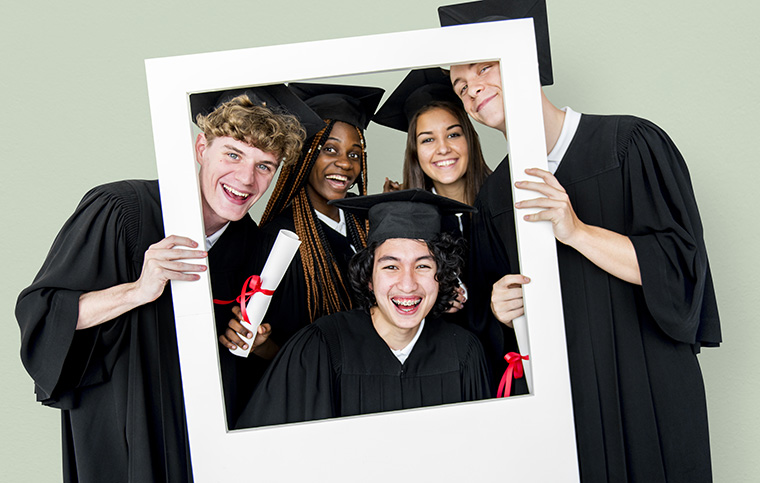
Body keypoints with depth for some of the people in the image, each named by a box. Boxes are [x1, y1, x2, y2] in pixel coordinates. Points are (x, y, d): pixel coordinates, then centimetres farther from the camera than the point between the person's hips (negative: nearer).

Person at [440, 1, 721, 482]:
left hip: (648, 393, -3)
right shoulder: (494, 196, 6)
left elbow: (681, 264, -14)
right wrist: (498, 311, -9)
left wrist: (576, 231, -24)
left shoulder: (630, 143, -8)